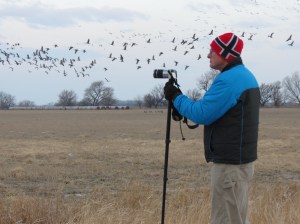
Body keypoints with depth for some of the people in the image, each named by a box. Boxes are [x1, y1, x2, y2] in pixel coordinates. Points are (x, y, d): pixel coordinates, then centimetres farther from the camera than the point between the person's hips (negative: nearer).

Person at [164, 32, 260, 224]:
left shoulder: (228, 80, -18)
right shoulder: (246, 76, 14)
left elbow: (202, 114, -19)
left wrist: (176, 97, -5)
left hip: (230, 163, -10)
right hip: (241, 159, 10)